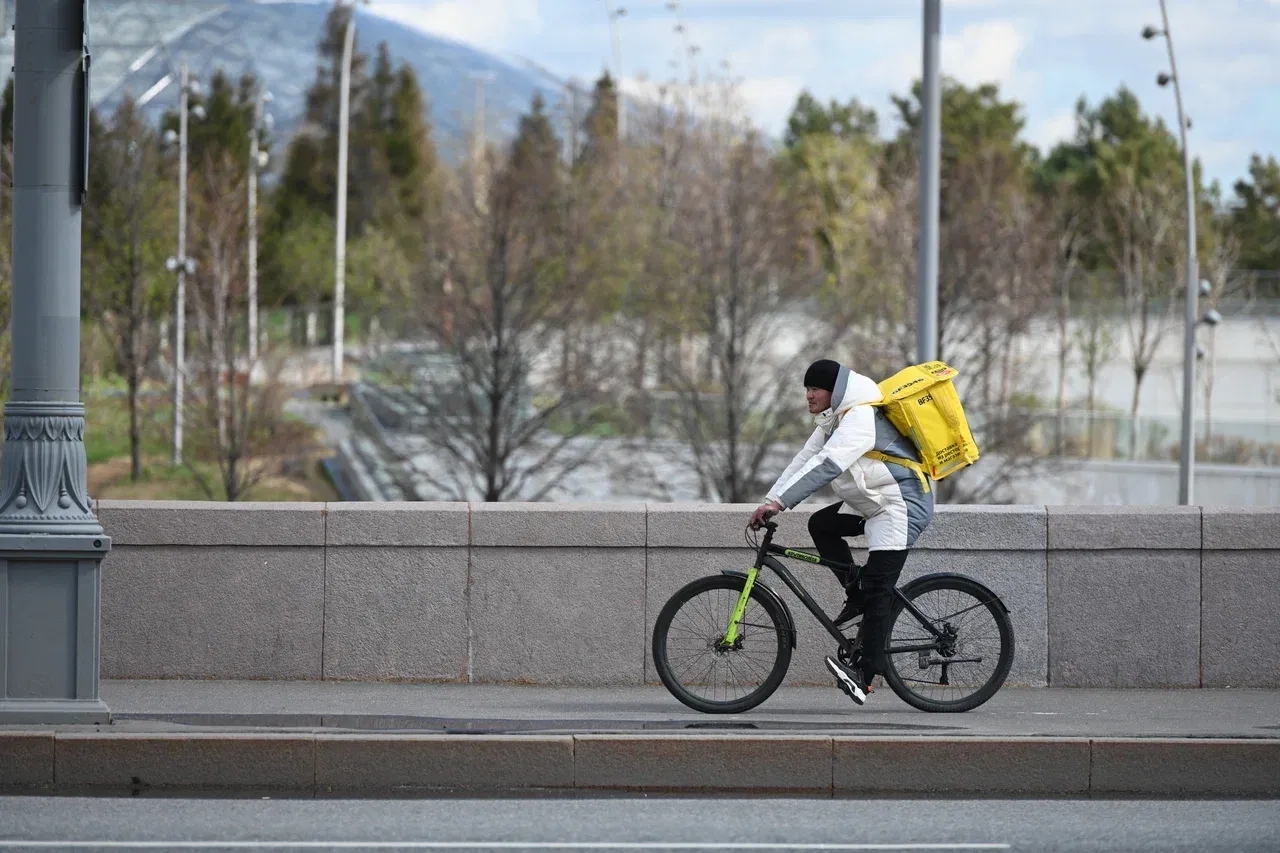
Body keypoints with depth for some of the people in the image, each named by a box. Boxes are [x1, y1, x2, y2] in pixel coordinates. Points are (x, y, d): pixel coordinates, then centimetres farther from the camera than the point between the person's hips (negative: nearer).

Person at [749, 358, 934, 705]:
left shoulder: (860, 418, -21)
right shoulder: (834, 420, 13)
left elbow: (826, 466, -31)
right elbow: (805, 460, 9)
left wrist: (779, 503, -36)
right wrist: (769, 501, 0)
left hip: (901, 507, -11)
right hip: (873, 504, 11)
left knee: (878, 591, -15)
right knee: (820, 525, 8)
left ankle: (865, 673, -19)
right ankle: (857, 596, 12)